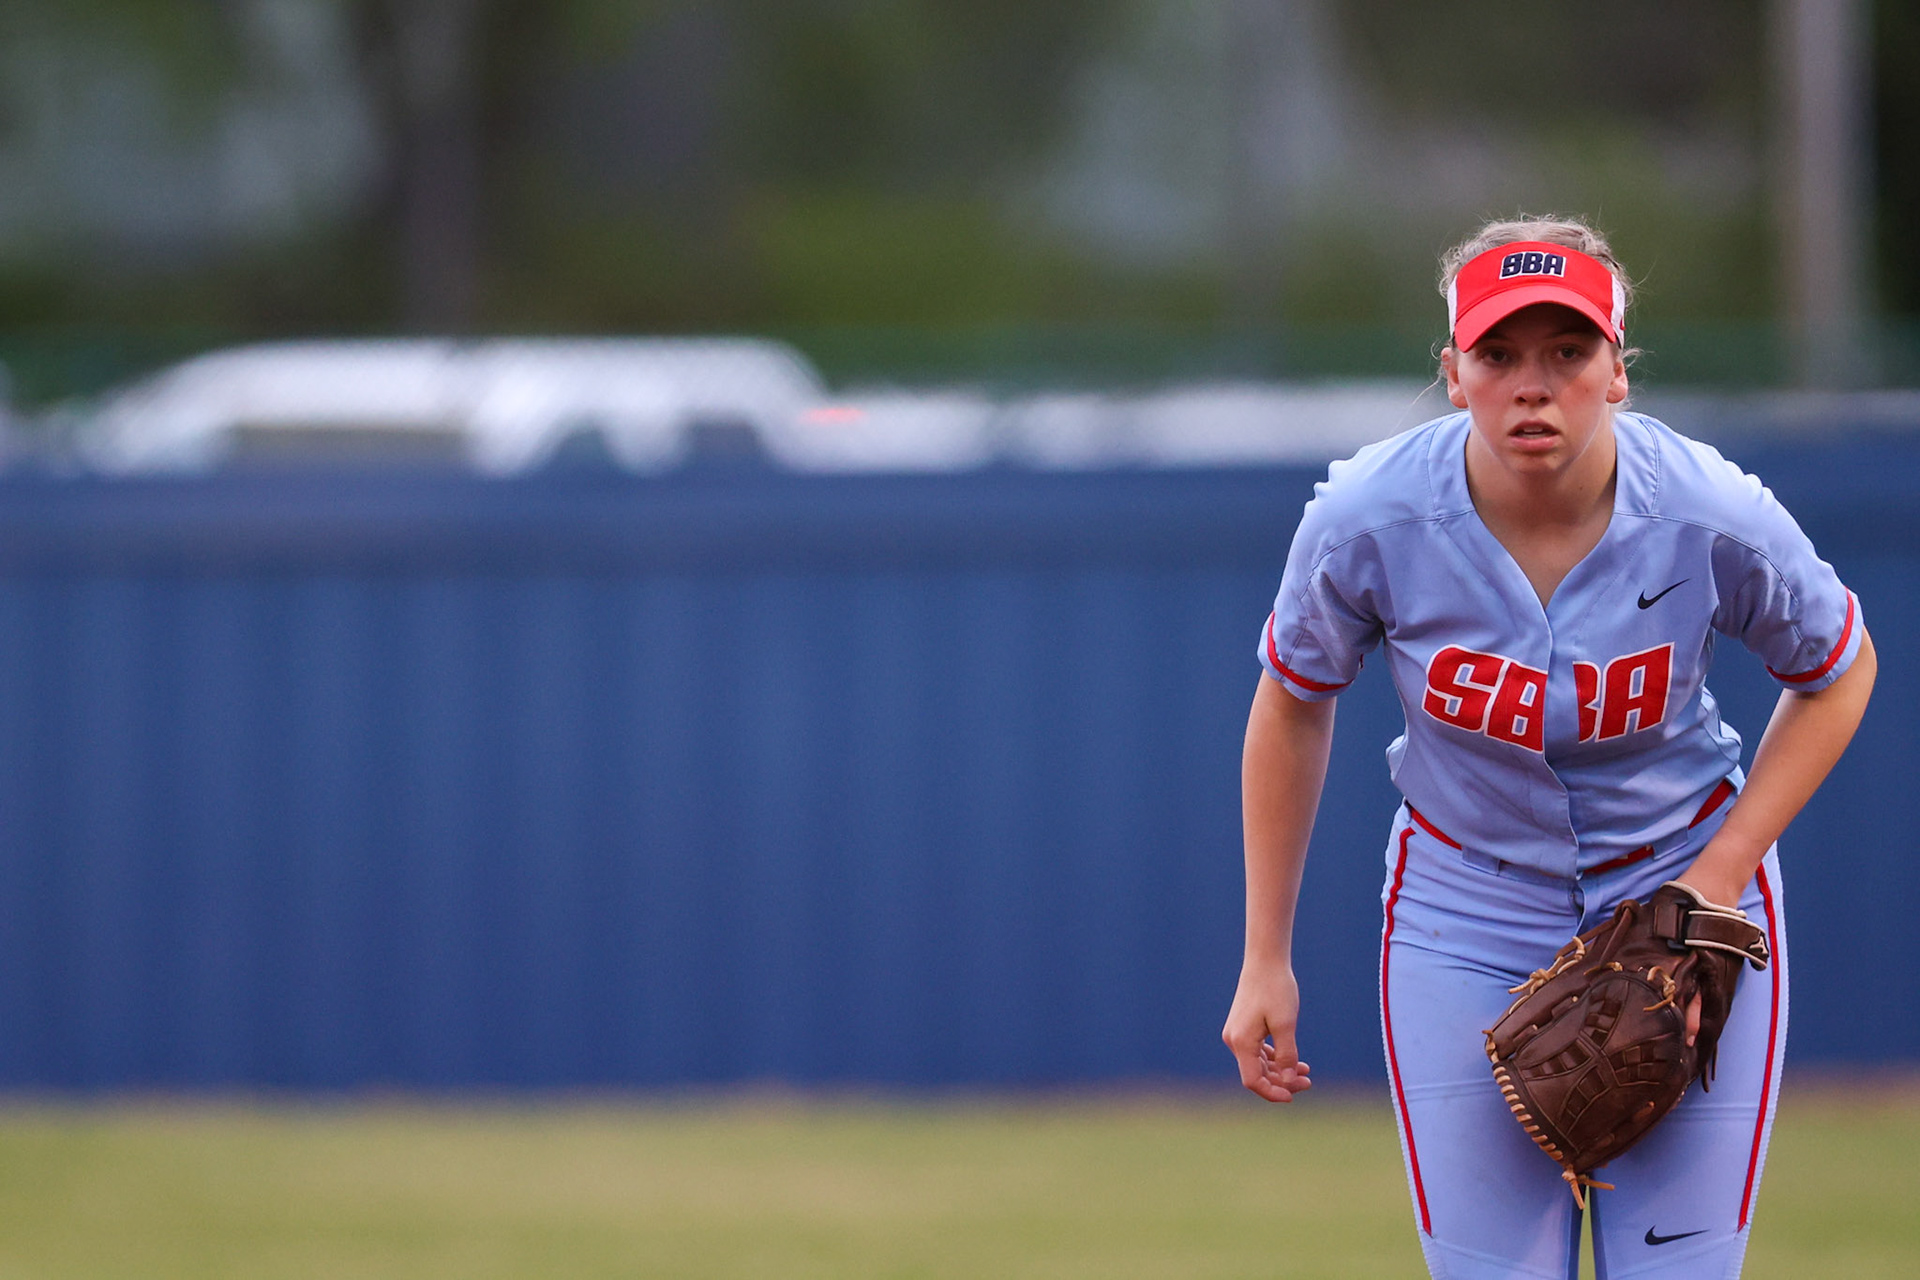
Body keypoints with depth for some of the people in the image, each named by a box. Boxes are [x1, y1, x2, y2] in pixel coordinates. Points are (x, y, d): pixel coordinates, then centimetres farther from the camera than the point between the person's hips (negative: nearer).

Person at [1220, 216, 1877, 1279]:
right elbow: (1293, 706, -1)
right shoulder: (1366, 523, -20)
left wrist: (1718, 880, -9)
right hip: (1465, 926, 0)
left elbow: (1839, 672, -1)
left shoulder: (1716, 523, -21)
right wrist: (1266, 959, 3)